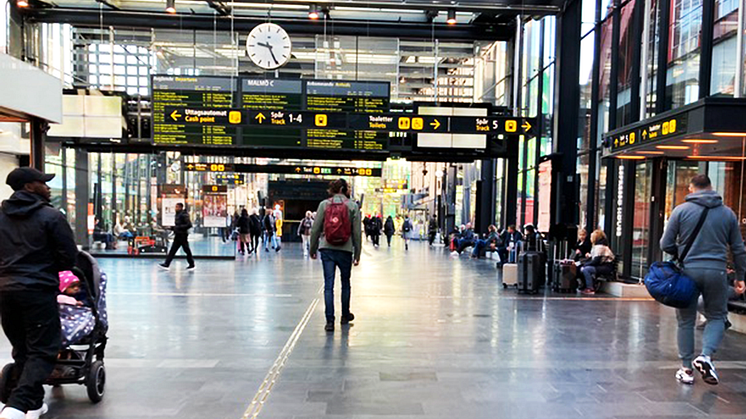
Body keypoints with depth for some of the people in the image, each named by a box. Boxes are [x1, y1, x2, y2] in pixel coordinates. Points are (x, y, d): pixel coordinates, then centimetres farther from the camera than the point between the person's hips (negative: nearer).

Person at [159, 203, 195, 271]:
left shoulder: (184, 215, -15)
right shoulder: (177, 214, 13)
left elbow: (189, 225, -22)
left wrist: (179, 227, -21)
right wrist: (174, 228, 9)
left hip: (183, 235, -9)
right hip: (177, 235, 9)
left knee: (187, 250, 1)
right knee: (173, 250, 5)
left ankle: (192, 265, 12)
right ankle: (166, 264, 5)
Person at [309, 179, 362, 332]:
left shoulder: (324, 204, 2)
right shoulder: (353, 206, -1)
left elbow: (315, 229, 2)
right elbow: (357, 232, -2)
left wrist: (313, 248, 13)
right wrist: (357, 253, 5)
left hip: (326, 249, 0)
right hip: (345, 250, 0)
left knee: (328, 285, 3)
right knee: (345, 283, 17)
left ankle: (330, 321, -1)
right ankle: (345, 315, 32)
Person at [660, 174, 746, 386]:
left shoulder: (681, 210, -2)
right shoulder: (727, 213, 7)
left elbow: (666, 244, -3)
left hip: (688, 271, -1)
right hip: (716, 272, 1)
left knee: (686, 320, 10)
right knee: (717, 316, 17)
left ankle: (687, 369, 14)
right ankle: (706, 355, -5)